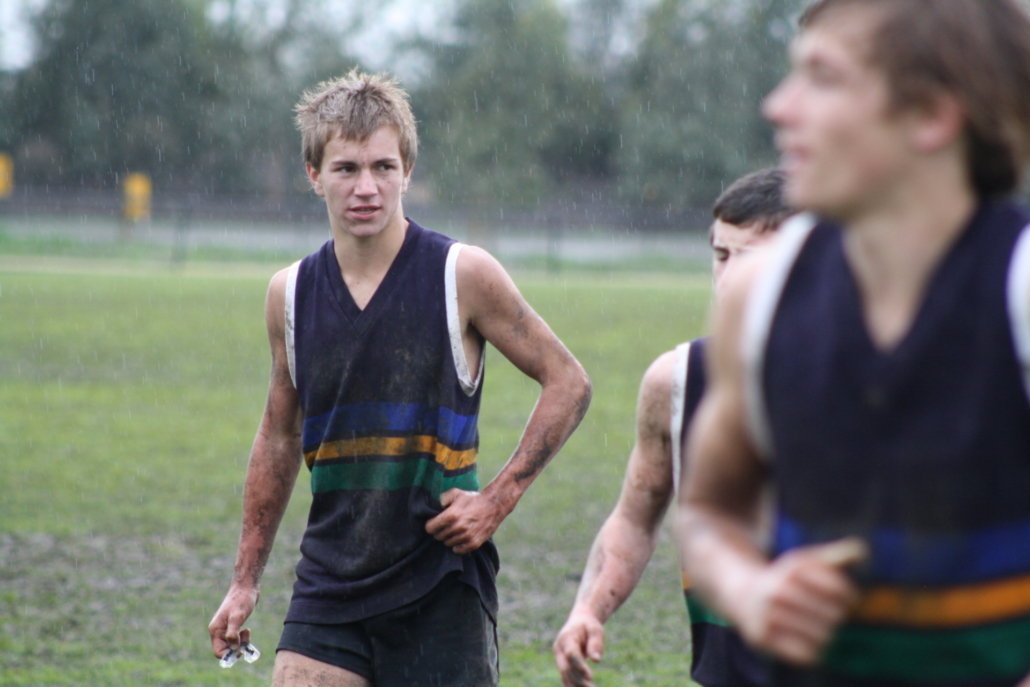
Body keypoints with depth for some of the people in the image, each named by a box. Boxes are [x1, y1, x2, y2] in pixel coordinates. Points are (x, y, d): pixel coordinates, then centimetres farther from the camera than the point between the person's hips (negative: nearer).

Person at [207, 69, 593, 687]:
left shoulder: (464, 276, -6)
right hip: (330, 587, 3)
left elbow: (569, 383, 1)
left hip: (441, 589, -3)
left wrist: (498, 500, -8)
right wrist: (246, 579, 19)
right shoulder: (289, 294, 5)